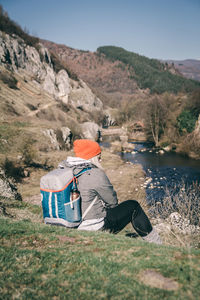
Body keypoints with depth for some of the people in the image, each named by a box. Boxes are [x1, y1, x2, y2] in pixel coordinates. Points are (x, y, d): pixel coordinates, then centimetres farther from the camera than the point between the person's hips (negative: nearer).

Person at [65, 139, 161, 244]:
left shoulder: (72, 172, 3)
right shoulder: (96, 174, -22)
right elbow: (112, 201, -11)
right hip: (95, 227, -8)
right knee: (133, 206, 6)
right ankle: (156, 243, 20)